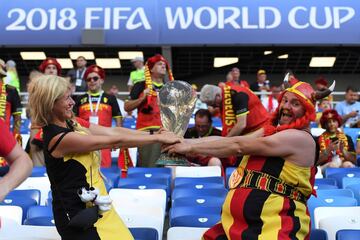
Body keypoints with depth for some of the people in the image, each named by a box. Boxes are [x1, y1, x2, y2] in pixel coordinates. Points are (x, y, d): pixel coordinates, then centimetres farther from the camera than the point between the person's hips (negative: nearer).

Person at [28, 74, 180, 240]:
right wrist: (158, 138, -17)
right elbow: (115, 141, -22)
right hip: (78, 215, -8)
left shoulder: (71, 124, 3)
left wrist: (155, 134, -7)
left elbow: (113, 131, -1)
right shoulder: (58, 138, -23)